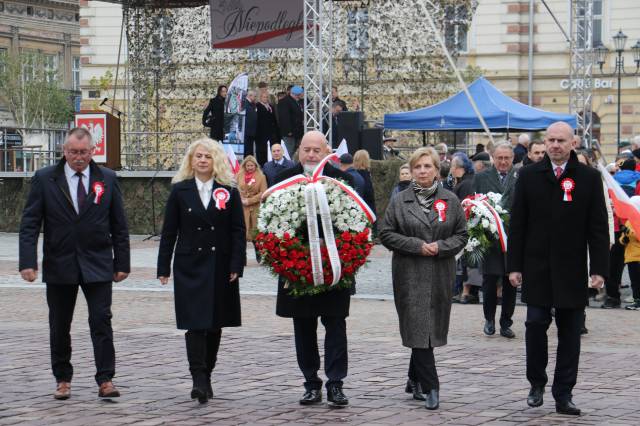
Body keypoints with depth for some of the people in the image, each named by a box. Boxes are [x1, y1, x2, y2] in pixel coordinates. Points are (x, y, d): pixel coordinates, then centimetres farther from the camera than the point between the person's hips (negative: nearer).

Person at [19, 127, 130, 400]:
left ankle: (105, 380, -5)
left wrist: (122, 263, 2)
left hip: (97, 265, 0)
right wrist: (28, 262, -15)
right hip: (59, 265, 0)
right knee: (59, 326, 8)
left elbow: (119, 226, 6)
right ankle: (62, 379, 20)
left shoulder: (107, 179, 2)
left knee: (101, 321, -8)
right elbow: (29, 224, -4)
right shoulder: (44, 179, -1)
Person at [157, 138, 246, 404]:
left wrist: (236, 266, -7)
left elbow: (238, 231, 2)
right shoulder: (180, 190, 3)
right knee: (195, 324, -10)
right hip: (190, 267, -1)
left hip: (220, 269, 1)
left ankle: (206, 377, 19)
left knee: (215, 324, 8)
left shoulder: (229, 192, 4)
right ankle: (199, 379, -15)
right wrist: (163, 267, 1)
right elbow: (169, 231, 4)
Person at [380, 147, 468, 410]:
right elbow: (386, 233, 1)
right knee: (418, 328, -9)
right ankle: (430, 388, -7)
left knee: (432, 328, 7)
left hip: (440, 275, 2)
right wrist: (417, 245, -11)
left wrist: (441, 246, -11)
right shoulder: (400, 201, 4)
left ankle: (415, 380, 25)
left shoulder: (450, 201, 7)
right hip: (410, 275, -2)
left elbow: (461, 235, 7)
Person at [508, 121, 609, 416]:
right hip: (537, 268, 0)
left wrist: (598, 269, -6)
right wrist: (514, 266, -1)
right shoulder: (529, 176, 3)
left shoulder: (589, 178, 1)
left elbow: (598, 228, 0)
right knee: (535, 325, -2)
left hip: (572, 270, 0)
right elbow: (517, 224, 4)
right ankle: (537, 385, 16)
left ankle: (563, 394, 10)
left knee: (570, 333, 4)